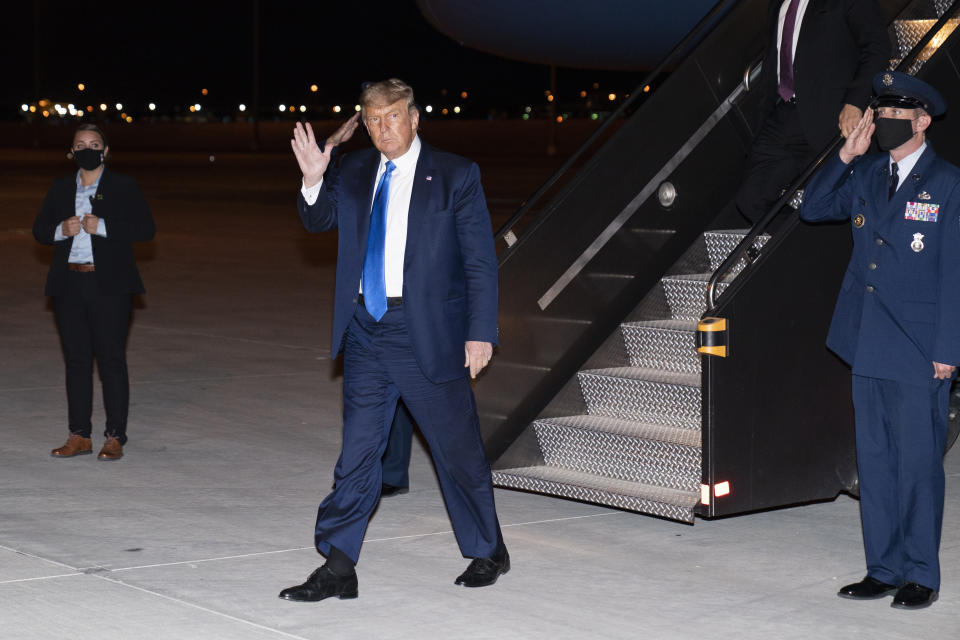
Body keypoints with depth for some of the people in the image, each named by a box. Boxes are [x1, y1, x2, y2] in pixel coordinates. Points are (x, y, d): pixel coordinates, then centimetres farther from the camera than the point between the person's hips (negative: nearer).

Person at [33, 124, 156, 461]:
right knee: (76, 360, 7)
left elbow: (145, 229, -6)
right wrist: (61, 230, -8)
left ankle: (115, 437, 1)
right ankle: (79, 435, 14)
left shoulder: (124, 187, 2)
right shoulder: (60, 188, 14)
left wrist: (102, 226, -17)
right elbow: (39, 230, 14)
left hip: (109, 286, -4)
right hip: (70, 285, 4)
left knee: (112, 360, -4)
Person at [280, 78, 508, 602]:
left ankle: (487, 553, 26)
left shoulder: (455, 176, -3)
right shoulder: (352, 173, 9)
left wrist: (480, 332, -10)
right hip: (365, 328, 4)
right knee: (357, 451, 6)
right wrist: (313, 179, -12)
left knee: (457, 447, 7)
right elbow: (317, 221, 8)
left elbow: (481, 261, -4)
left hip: (427, 333, -4)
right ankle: (338, 568, 11)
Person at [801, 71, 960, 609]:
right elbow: (813, 210, 12)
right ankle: (884, 569, 19)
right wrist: (846, 156, -1)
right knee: (875, 461, 10)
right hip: (869, 345, 6)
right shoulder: (866, 174, 11)